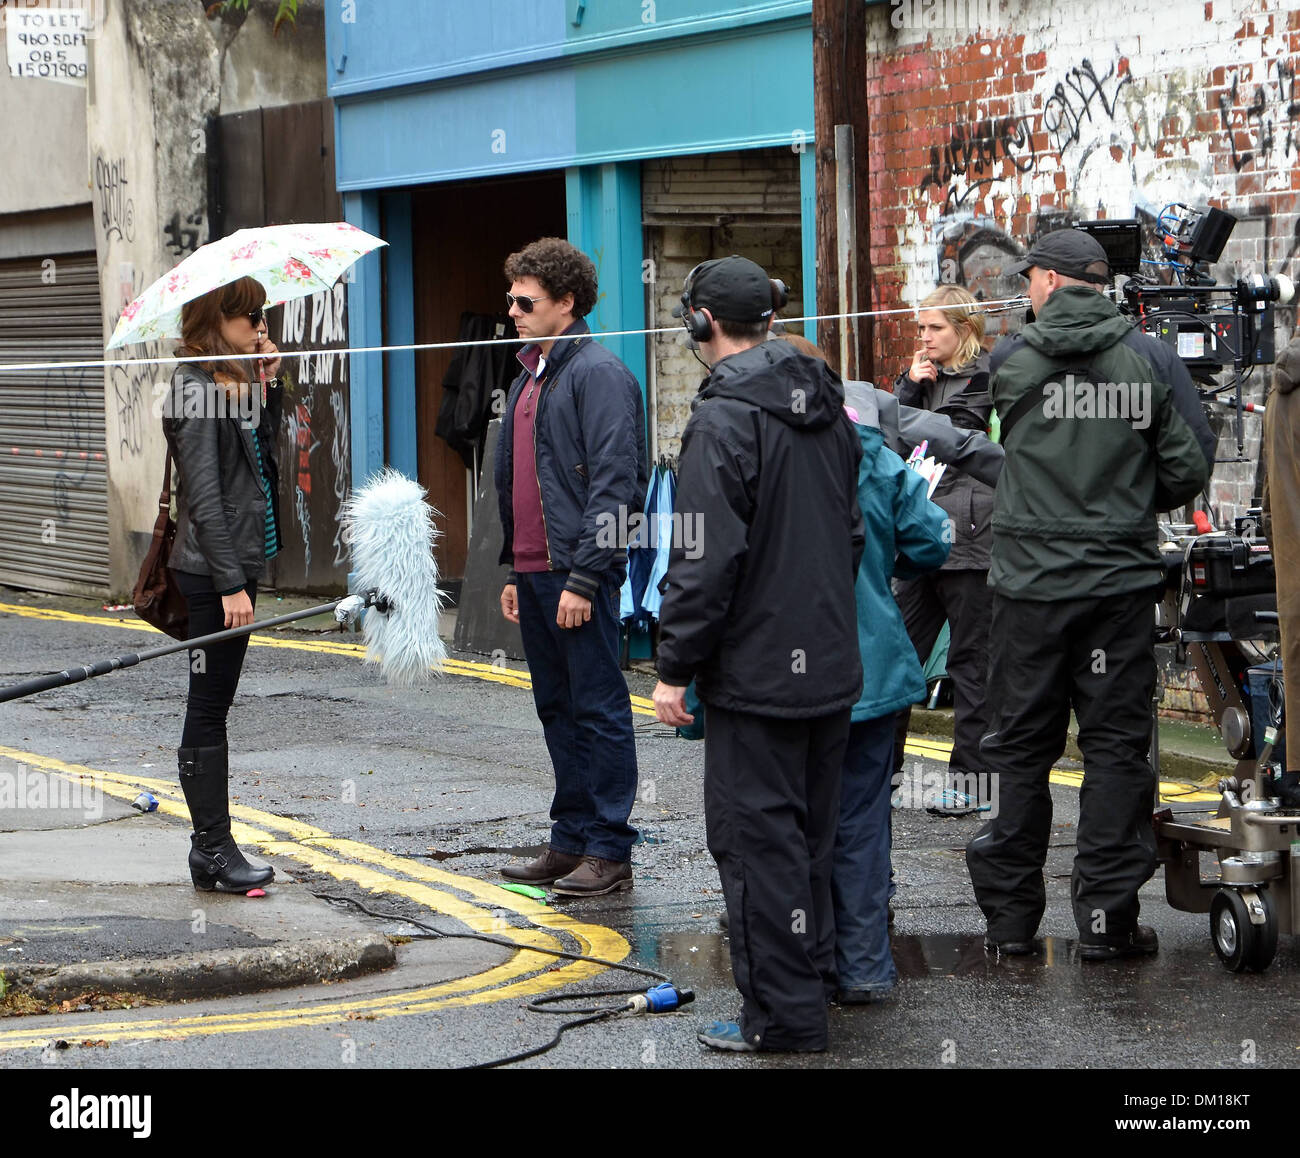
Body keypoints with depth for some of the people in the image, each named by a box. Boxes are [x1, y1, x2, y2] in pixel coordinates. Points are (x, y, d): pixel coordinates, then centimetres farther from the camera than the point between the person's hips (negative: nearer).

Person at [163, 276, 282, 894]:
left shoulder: (234, 382, 13)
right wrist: (231, 584, -21)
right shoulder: (196, 389, -14)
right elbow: (204, 497, -19)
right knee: (209, 710, -4)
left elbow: (264, 455, 18)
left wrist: (268, 386, 8)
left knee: (213, 708, 11)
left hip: (237, 566, 9)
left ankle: (212, 847, 15)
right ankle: (213, 848, 0)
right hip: (212, 570, -9)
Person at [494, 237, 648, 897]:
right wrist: (514, 572, 20)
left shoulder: (598, 374, -11)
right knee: (557, 709, 13)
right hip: (534, 570, 9)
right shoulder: (529, 379, 18)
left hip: (579, 571, -9)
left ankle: (610, 851, -1)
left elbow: (612, 483, -17)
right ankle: (571, 841, 19)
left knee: (598, 708, -4)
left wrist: (583, 577, -21)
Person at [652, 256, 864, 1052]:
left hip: (756, 674, -8)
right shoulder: (828, 406, 10)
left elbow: (707, 561, -20)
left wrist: (674, 669, -14)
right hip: (831, 664, 8)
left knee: (756, 839, -2)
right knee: (812, 832, 18)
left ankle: (783, 1013, -1)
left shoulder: (724, 420, -16)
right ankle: (815, 979, 27)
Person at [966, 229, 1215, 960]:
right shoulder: (1150, 360, -4)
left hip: (1032, 580, 0)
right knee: (1116, 745, 6)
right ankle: (1108, 916, 5)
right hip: (1122, 579, 0)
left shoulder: (1011, 361, -5)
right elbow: (1191, 464, -2)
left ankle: (1011, 914, 13)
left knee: (1022, 748, 9)